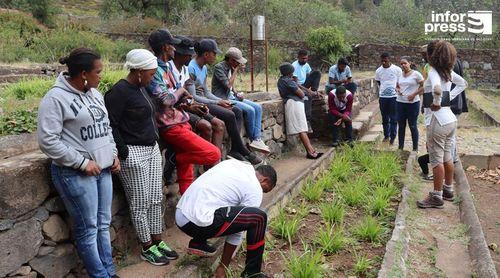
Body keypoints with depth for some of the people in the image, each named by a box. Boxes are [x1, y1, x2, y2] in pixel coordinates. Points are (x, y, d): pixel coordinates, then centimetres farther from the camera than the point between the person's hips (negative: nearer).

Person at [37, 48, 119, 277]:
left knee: (103, 224, 14)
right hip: (76, 174, -7)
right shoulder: (56, 98, -13)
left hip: (103, 169, 7)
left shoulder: (94, 93, 10)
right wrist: (82, 162, -16)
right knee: (88, 228, 2)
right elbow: (47, 140, -16)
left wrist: (113, 154, 9)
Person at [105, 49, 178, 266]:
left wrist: (155, 140, 15)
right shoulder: (119, 91, -16)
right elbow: (110, 125, -18)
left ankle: (157, 241, 26)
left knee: (155, 200, 13)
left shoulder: (140, 87, 12)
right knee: (140, 204, 3)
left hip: (152, 149, 9)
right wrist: (123, 153, -16)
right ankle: (147, 248, 17)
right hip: (134, 153, -9)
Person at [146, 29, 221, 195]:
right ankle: (176, 158, -1)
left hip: (179, 123, 9)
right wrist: (180, 91, -7)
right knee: (213, 154, -13)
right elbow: (164, 100, -24)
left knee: (185, 168, 12)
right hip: (171, 126, -9)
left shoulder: (164, 68, 15)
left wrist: (187, 103, 4)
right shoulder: (155, 70, -14)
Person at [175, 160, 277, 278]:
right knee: (259, 217, -8)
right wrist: (223, 266, 10)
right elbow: (237, 233, 2)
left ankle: (198, 243, 23)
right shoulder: (255, 190, -1)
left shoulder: (233, 162, 17)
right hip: (198, 222, -9)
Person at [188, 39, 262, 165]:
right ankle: (243, 152, -10)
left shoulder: (204, 68, 14)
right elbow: (193, 97, -19)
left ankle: (234, 150, -14)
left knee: (237, 111, -4)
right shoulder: (191, 68, -15)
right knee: (229, 115, -23)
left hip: (205, 101, 10)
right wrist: (217, 102, -16)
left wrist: (221, 100, 1)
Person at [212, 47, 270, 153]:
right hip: (223, 99, -9)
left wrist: (236, 93, 5)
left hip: (231, 97, 9)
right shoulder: (219, 67, -12)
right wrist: (236, 71, -15)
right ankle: (253, 139, -7)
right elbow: (228, 84, -21)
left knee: (258, 107, -6)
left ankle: (257, 138, -12)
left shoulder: (231, 68, 13)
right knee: (249, 110, -24)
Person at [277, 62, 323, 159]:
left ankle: (311, 150, 3)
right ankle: (310, 152, -17)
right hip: (295, 103, -10)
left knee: (302, 129, 5)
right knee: (301, 129, -14)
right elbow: (301, 94, -10)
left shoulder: (280, 80, 18)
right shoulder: (288, 81, -10)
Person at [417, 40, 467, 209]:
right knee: (447, 157, 18)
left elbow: (437, 88, -37)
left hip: (437, 121, -8)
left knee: (436, 160, -1)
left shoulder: (434, 71, -15)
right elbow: (463, 84, 25)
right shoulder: (448, 71, 8)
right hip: (450, 118, 8)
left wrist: (436, 103, -19)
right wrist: (448, 98, 14)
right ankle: (448, 190, 30)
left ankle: (437, 197, 7)